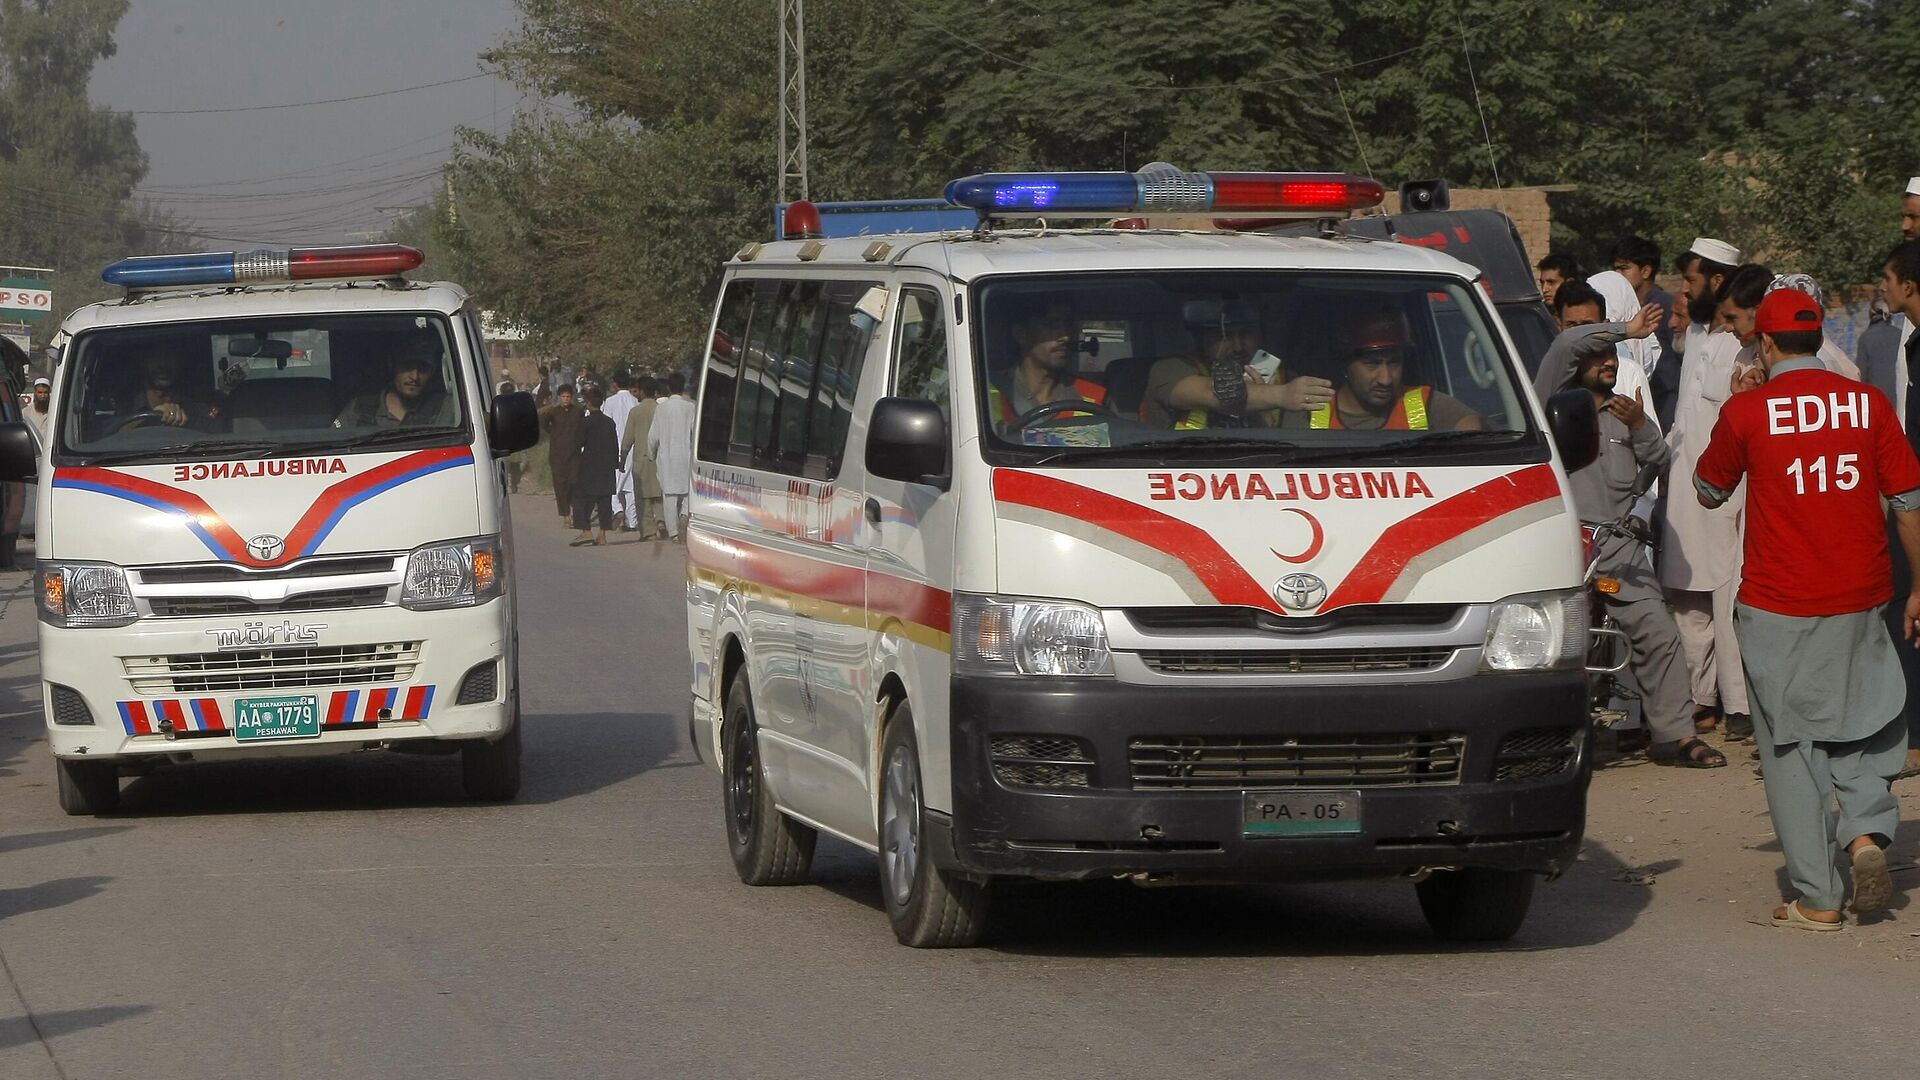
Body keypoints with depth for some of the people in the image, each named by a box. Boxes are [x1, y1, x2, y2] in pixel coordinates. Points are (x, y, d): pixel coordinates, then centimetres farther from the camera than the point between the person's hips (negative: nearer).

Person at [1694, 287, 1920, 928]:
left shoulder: (1749, 411, -6)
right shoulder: (1867, 404, 0)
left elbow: (1708, 492, 10)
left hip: (1779, 607, -2)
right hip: (1859, 599, 2)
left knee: (1792, 747, 5)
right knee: (1862, 728, 20)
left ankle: (1817, 899, 3)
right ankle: (1866, 831, -4)